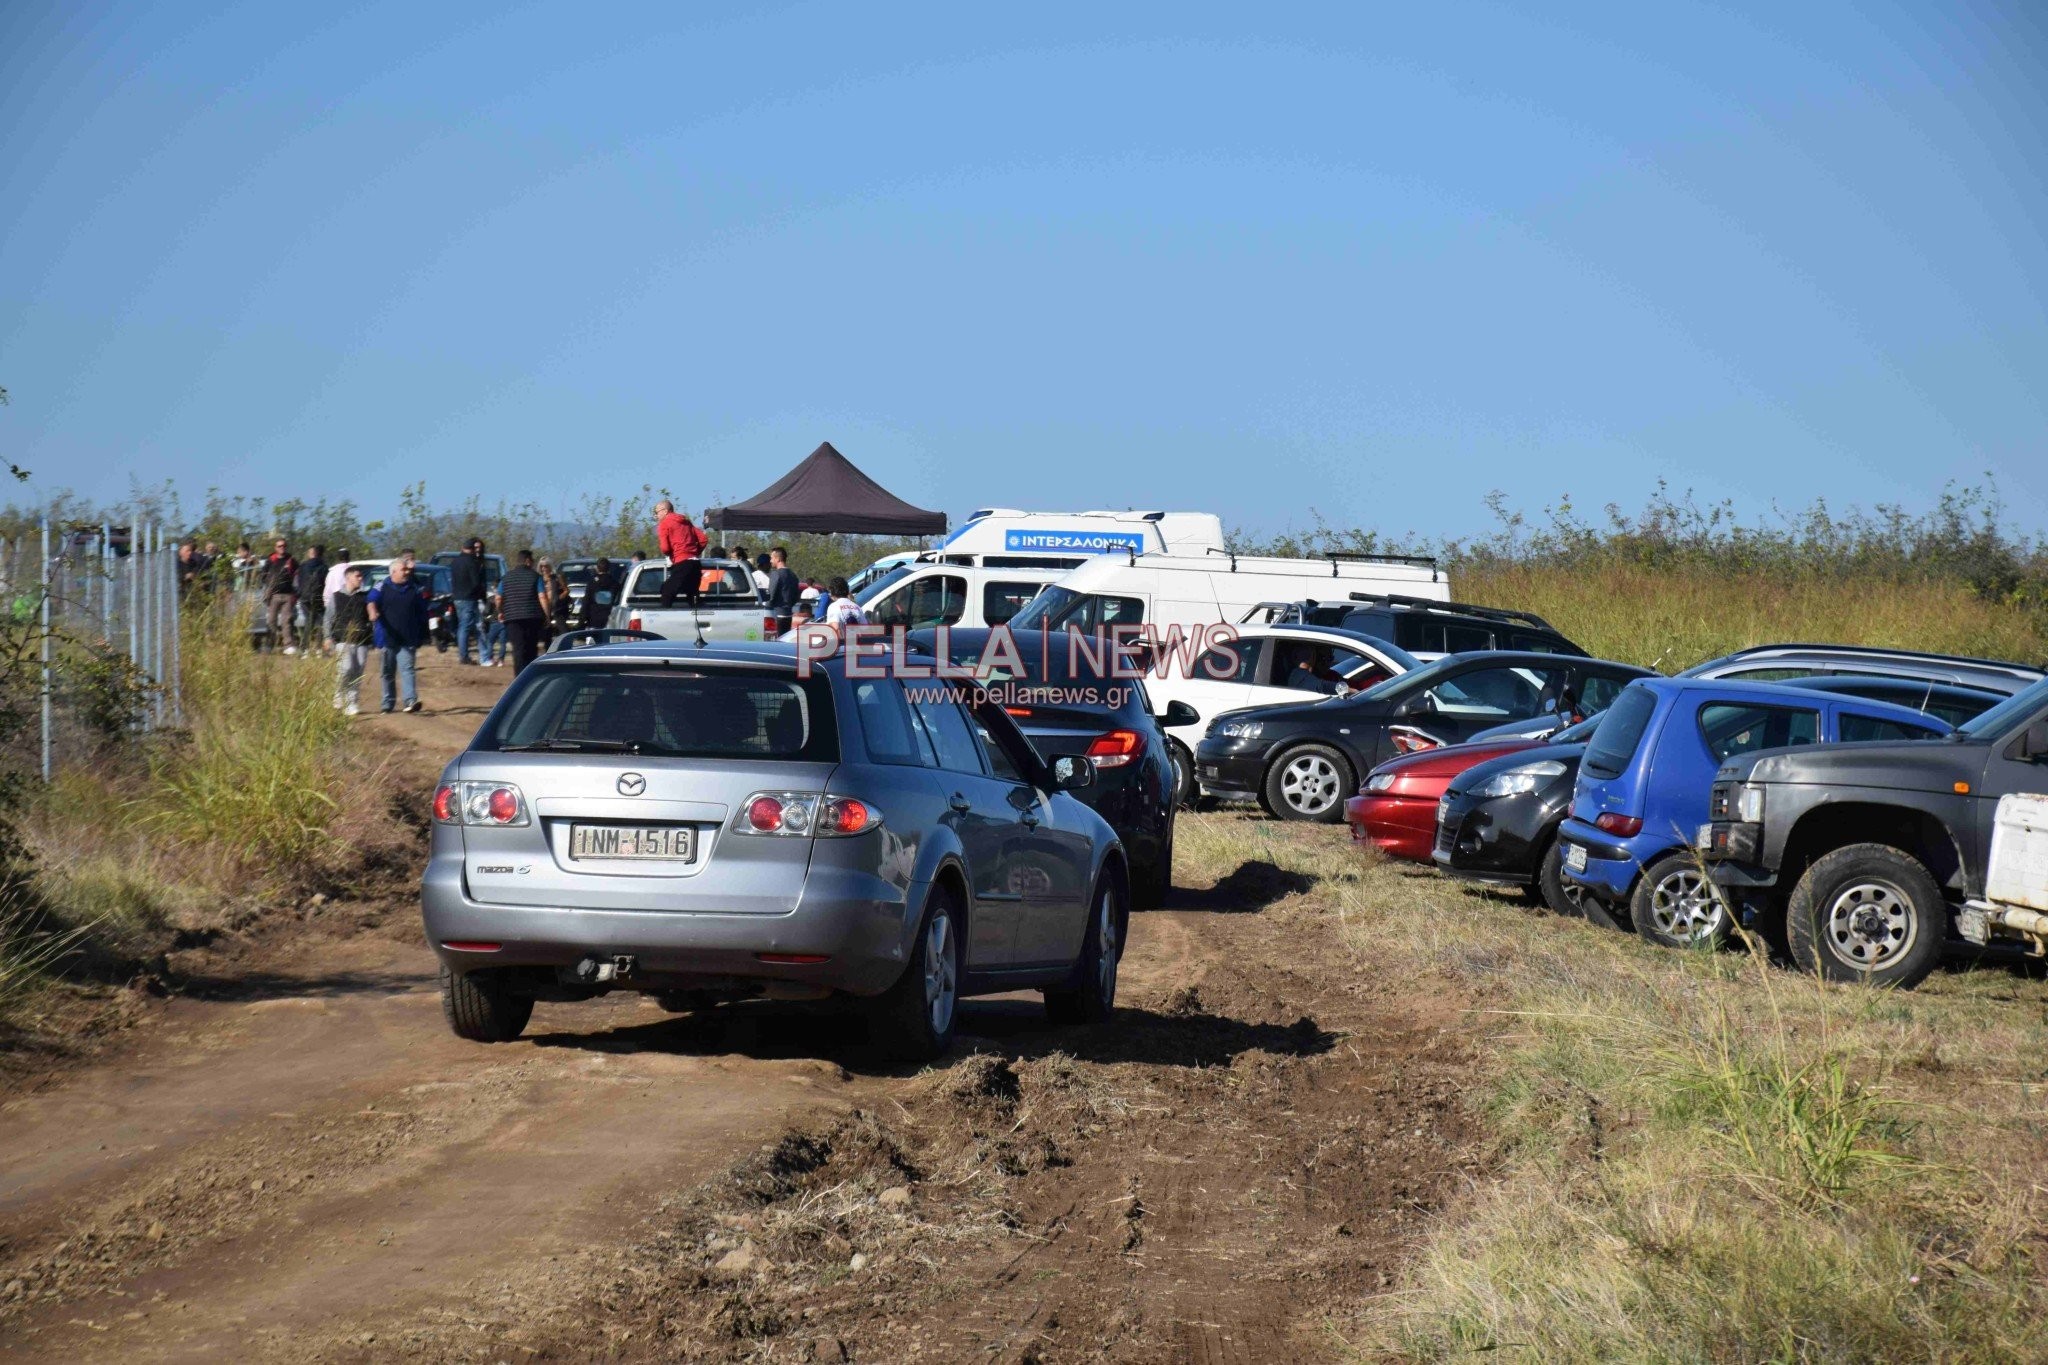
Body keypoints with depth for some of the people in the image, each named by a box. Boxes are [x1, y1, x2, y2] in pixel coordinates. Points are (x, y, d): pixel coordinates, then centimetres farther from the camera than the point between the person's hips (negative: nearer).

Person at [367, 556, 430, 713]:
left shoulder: (415, 590, 10)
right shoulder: (382, 588, 4)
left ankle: (410, 700, -23)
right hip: (388, 638, 0)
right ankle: (388, 703, 19)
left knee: (408, 669, -13)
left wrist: (422, 636, 13)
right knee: (388, 671, 9)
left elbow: (422, 614, 14)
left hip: (408, 640, 0)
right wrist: (373, 611, -37)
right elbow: (371, 601, -13)